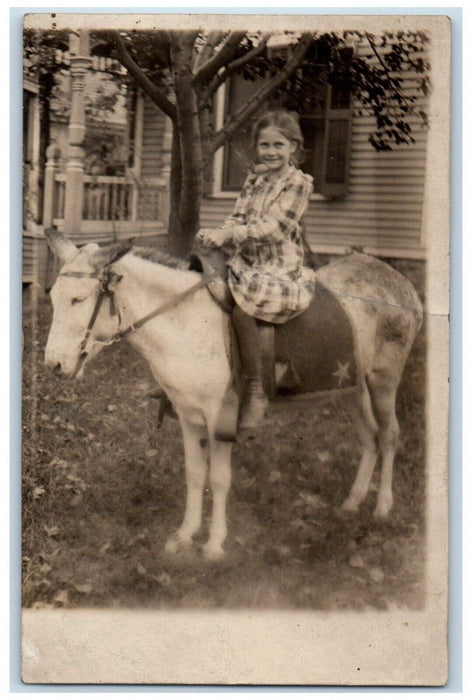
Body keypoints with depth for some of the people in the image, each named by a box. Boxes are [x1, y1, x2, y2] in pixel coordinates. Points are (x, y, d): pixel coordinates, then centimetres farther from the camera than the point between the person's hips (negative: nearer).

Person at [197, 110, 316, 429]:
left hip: (281, 269, -8)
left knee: (241, 307, -32)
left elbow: (273, 228, -16)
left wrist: (227, 235, -22)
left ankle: (256, 392, -23)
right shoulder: (255, 179, 16)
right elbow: (239, 218, 11)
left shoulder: (298, 182, -7)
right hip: (246, 261, 8)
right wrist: (218, 236, -12)